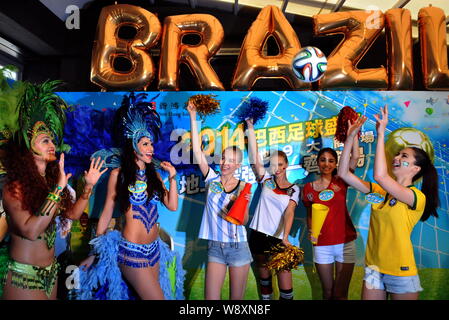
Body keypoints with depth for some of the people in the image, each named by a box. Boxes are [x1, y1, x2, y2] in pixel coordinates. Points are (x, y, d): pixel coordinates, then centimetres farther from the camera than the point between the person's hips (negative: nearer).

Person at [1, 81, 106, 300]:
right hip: (23, 275, -6)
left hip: (51, 271, 7)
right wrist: (57, 190, -32)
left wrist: (89, 186, 0)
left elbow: (72, 214, 7)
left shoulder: (51, 181, 2)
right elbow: (30, 231, -29)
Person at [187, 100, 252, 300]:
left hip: (238, 247, -1)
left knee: (237, 297, 10)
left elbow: (244, 221, -3)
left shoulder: (242, 187, -2)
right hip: (215, 246, 1)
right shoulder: (212, 179, 0)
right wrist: (193, 117, -14)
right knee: (210, 298, 2)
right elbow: (197, 151, -10)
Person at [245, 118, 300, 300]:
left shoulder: (294, 190, 2)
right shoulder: (266, 180, 3)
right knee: (262, 268, 14)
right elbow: (254, 157, -6)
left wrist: (285, 237, -28)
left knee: (283, 270, -4)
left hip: (279, 237, -1)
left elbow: (289, 213, -12)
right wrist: (250, 127, -11)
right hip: (258, 234, 2)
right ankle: (266, 297, 31)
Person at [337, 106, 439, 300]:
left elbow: (380, 176, -31)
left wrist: (381, 134, -26)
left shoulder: (418, 197, -13)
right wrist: (350, 138, -8)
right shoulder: (380, 191, 4)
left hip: (401, 271, -5)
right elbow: (344, 174, -2)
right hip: (374, 267, 5)